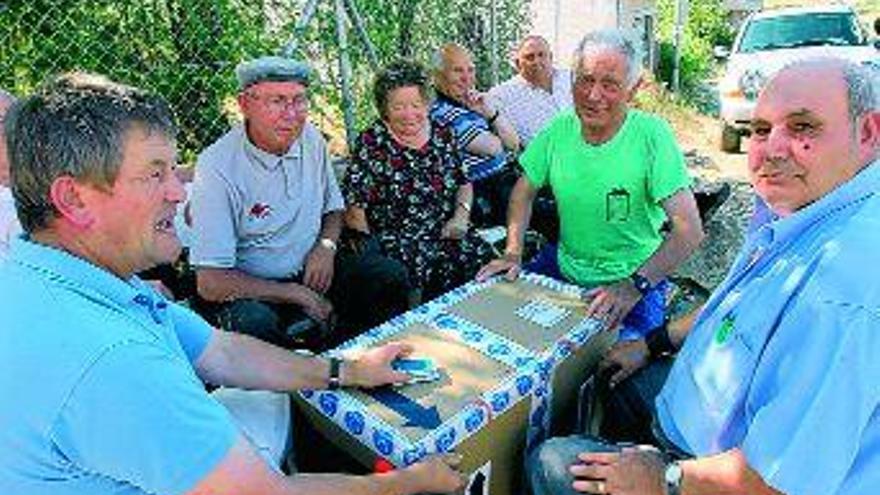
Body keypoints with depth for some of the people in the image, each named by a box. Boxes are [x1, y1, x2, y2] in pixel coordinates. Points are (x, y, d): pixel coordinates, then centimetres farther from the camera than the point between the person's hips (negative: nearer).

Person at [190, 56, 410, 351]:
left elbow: (333, 208, 17)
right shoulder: (218, 167, -19)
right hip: (250, 290, -5)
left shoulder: (311, 139, 0)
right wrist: (299, 296, -16)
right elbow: (211, 283, -19)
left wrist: (326, 246, -6)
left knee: (392, 277, -12)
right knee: (256, 324, -36)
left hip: (310, 271, 5)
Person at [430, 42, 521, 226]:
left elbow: (514, 143, 10)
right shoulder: (441, 111, -10)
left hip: (507, 176, 8)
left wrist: (490, 111, -2)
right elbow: (493, 147, -14)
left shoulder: (476, 104, 15)